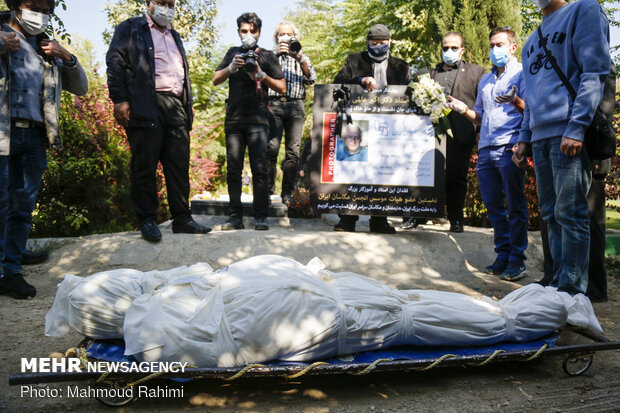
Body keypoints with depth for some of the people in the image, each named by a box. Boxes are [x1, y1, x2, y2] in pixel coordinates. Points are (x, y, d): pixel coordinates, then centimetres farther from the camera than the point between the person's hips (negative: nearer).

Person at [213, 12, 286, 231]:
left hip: (257, 120, -3)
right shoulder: (233, 53, 19)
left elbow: (282, 88, 6)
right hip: (233, 120, 3)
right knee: (233, 169, 1)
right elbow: (215, 79, 13)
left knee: (259, 168, -9)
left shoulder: (267, 56, 11)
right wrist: (232, 67, -4)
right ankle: (235, 216, 6)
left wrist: (261, 74, -8)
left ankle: (260, 216, -5)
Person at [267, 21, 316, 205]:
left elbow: (311, 79, 8)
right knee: (271, 148, -13)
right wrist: (276, 53, -8)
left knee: (293, 150, -5)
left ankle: (288, 193, -2)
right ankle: (267, 190, -10)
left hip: (295, 106, 1)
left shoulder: (302, 57, 24)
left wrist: (300, 59, -6)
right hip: (274, 104, -1)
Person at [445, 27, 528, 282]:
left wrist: (515, 101, -23)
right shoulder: (485, 81, 25)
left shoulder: (521, 73, 5)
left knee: (515, 206, -3)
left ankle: (517, 261, 2)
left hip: (510, 147, -6)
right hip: (486, 149, 6)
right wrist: (464, 110, 8)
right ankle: (503, 256, 15)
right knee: (493, 205, 6)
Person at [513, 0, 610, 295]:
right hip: (541, 137, 7)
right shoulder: (532, 41, 25)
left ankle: (573, 291, -5)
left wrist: (576, 127, -17)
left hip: (569, 135, -7)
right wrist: (524, 137, 16)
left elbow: (595, 72, -7)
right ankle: (559, 282, 12)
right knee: (551, 214, 6)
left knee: (569, 212, -9)